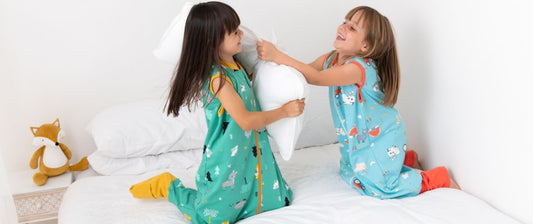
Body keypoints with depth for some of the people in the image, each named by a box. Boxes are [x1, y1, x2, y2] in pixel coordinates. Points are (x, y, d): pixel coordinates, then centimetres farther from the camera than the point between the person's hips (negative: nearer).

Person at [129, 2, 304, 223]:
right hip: (227, 160, -8)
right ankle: (168, 186, 23)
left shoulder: (235, 65, 2)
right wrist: (283, 111, -14)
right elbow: (245, 120, -23)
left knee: (274, 202, 16)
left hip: (249, 154, 9)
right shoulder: (218, 78, -24)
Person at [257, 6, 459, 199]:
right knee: (348, 173, 25)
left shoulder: (360, 67, -33)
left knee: (378, 187, -6)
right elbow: (306, 72, -6)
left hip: (381, 138, -9)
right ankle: (404, 158, 37)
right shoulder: (330, 59, -5)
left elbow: (317, 78, -42)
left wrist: (277, 56, -47)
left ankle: (439, 177, 12)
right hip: (357, 139, 9)